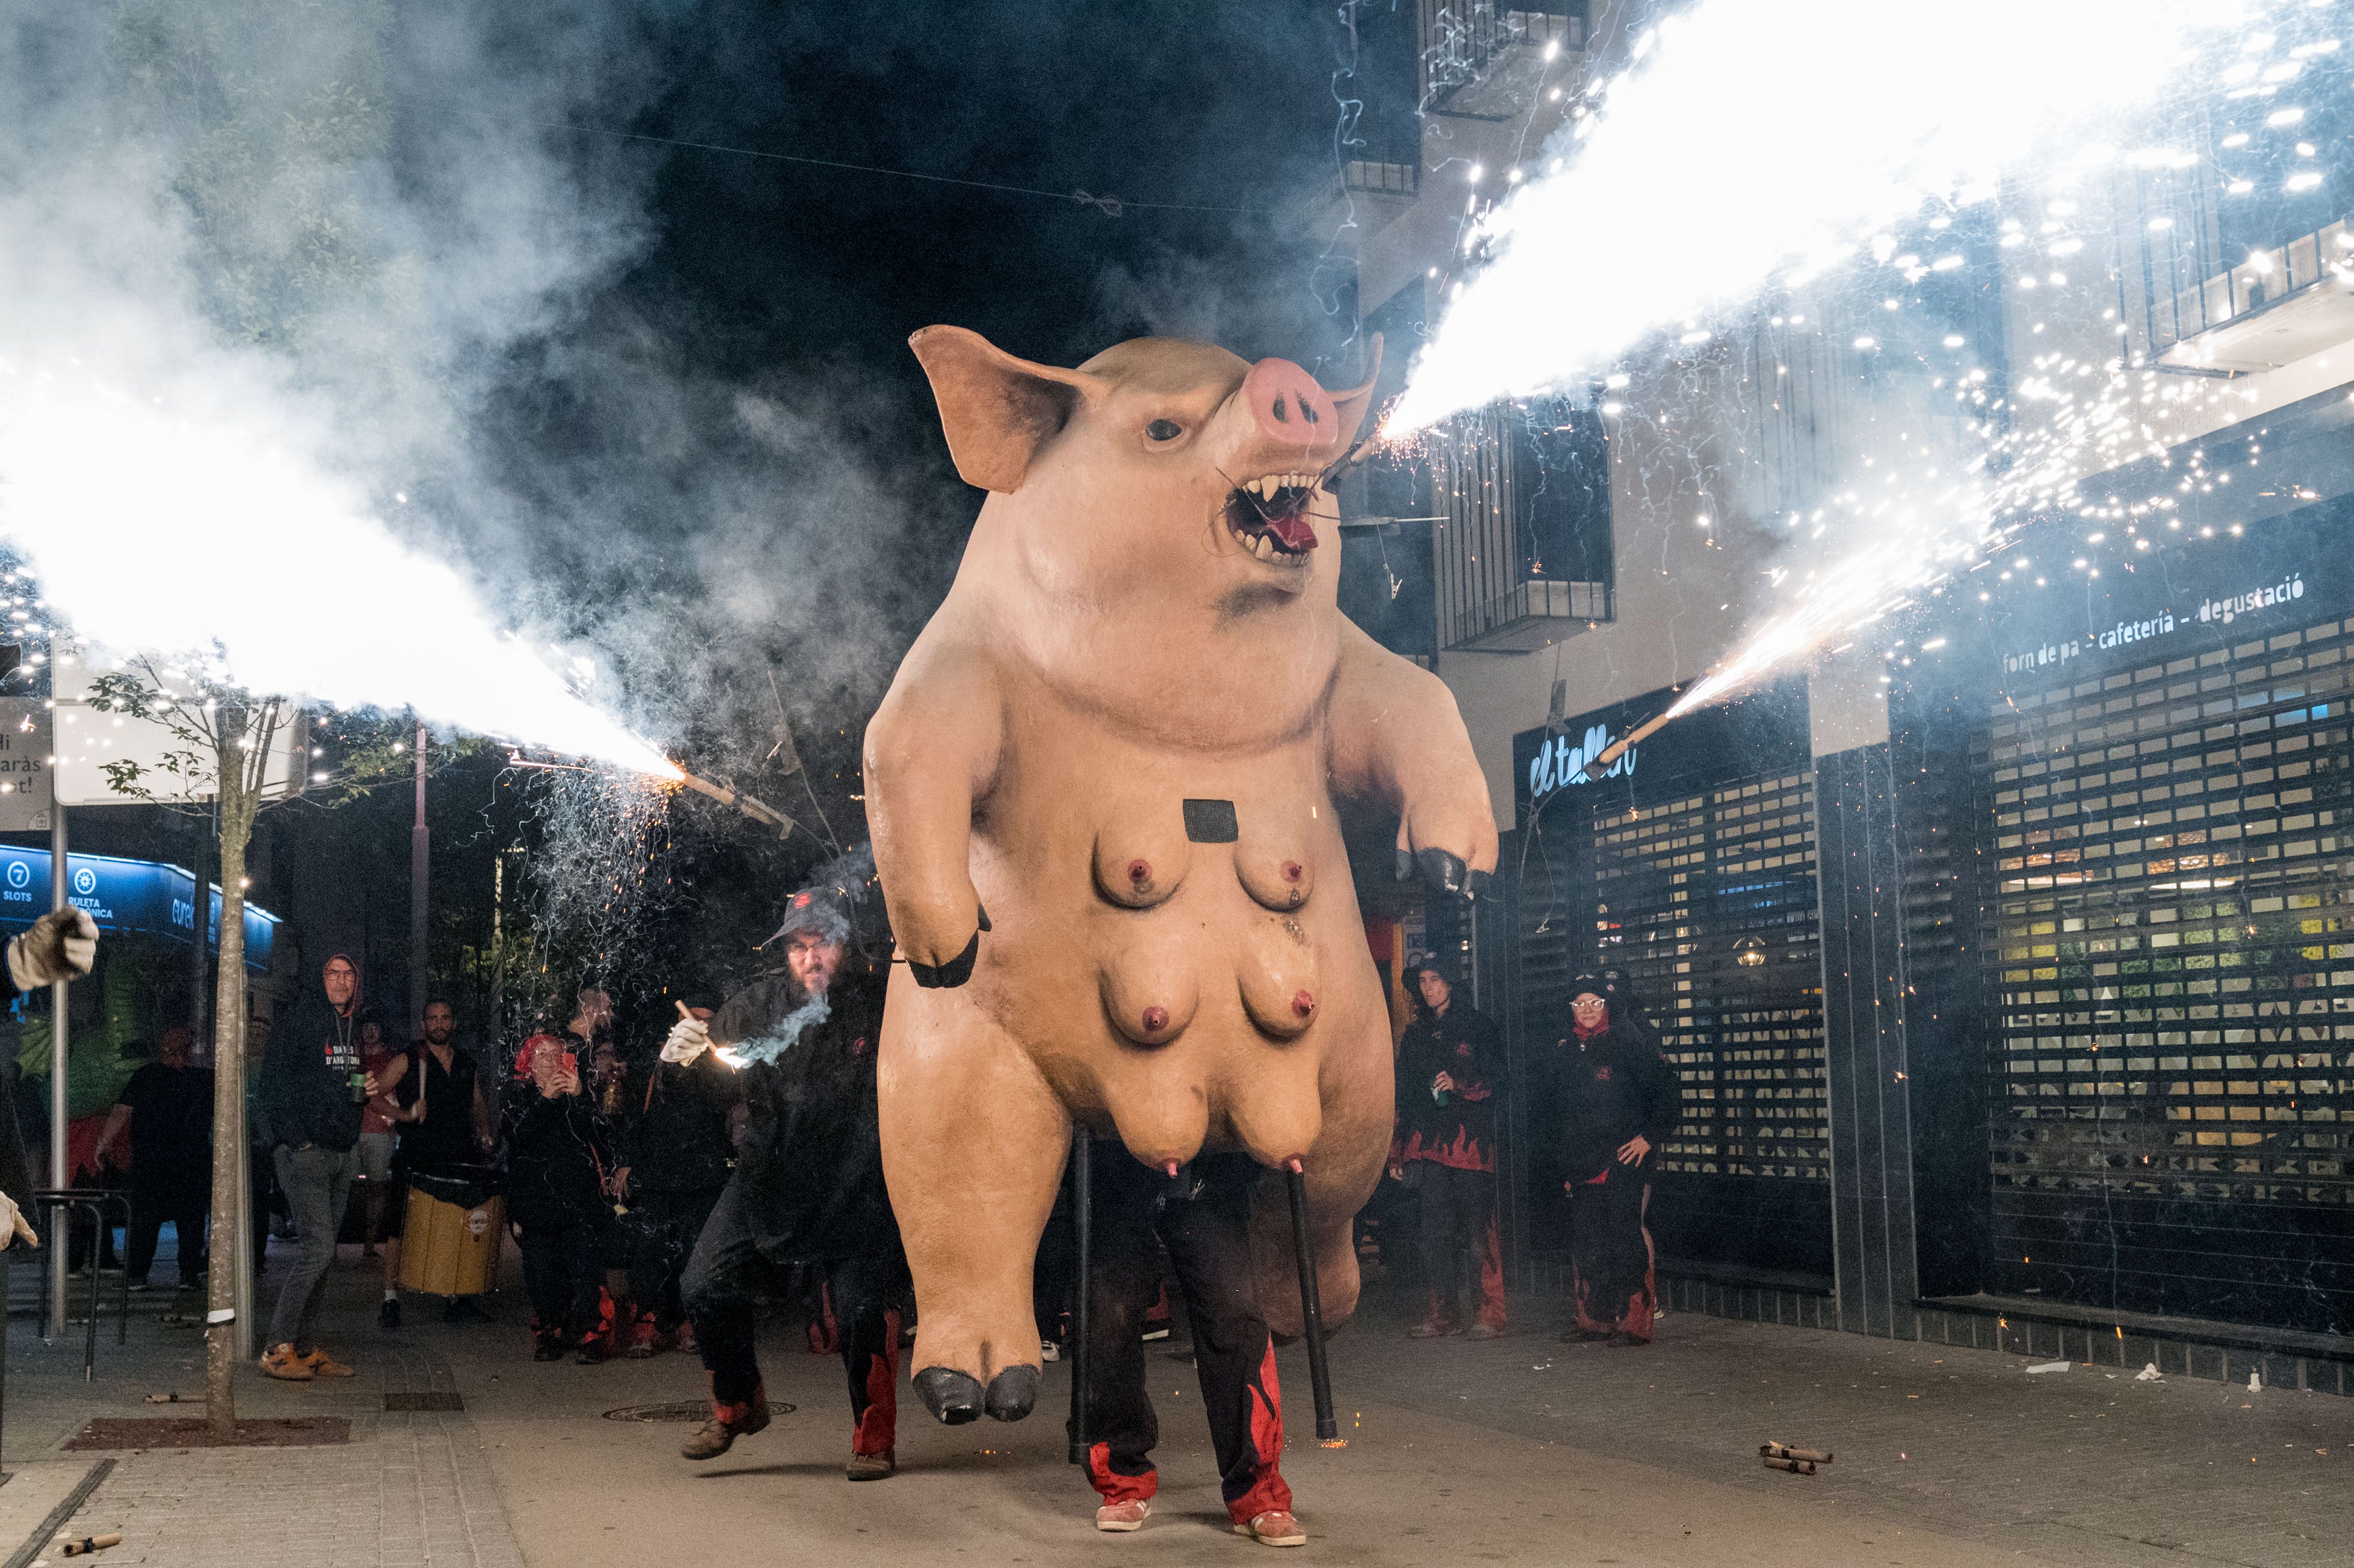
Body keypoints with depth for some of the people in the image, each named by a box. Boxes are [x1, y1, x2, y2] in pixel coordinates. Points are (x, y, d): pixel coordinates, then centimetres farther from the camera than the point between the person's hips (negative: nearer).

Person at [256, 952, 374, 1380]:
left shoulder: (353, 1025, 15)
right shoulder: (300, 1019, -8)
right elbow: (274, 1085, -12)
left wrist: (365, 1090, 5)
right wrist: (296, 1141, -17)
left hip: (344, 1153, 8)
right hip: (306, 1153, -8)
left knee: (322, 1254, 9)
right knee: (316, 1251, -14)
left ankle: (304, 1348, 15)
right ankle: (277, 1349, -5)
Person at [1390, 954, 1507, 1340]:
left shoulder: (1476, 1028, 5)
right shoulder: (1415, 1036, 18)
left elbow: (1496, 1077, 1)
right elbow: (1404, 1095, 17)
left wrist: (1458, 1084, -15)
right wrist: (1397, 1151, 13)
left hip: (1470, 1139, -4)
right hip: (1428, 1142, 4)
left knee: (1478, 1228, -7)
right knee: (1435, 1228, 1)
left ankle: (1487, 1313, -4)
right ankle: (1441, 1314, 5)